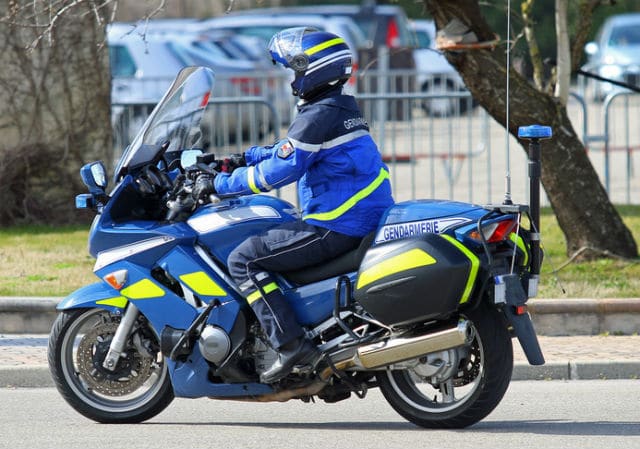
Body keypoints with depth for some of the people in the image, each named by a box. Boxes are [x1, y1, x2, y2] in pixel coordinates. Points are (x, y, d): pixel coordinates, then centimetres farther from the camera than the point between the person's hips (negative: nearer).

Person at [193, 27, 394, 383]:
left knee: (243, 259, -9)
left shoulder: (319, 117, -15)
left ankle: (291, 344, -20)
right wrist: (239, 160, 25)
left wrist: (219, 184, -7)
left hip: (335, 228, -10)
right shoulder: (343, 109, 17)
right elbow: (289, 151, 29)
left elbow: (277, 170, -17)